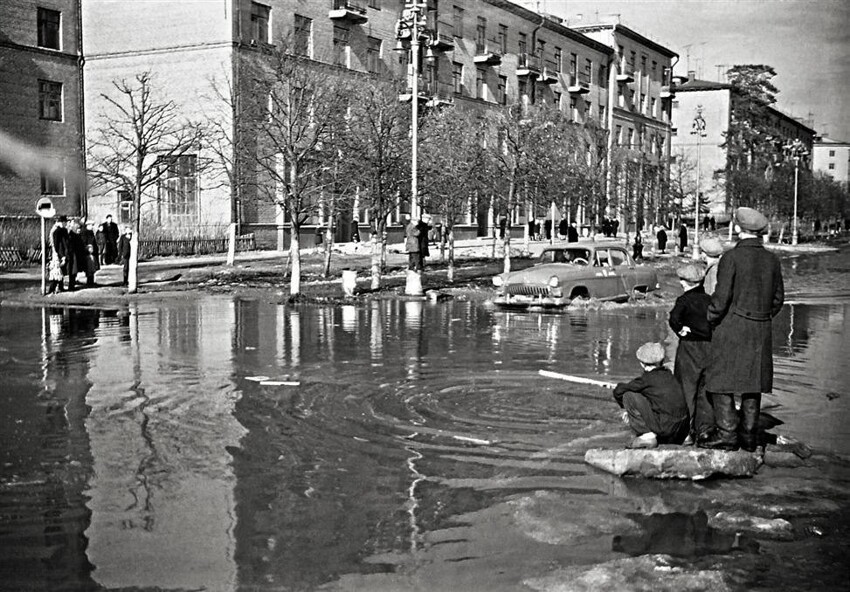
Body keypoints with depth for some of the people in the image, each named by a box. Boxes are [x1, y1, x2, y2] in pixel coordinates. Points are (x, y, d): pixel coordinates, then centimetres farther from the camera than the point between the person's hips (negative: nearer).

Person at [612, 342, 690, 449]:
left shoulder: (647, 378, -8)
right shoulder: (669, 375, 13)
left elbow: (618, 391, -1)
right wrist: (631, 410, 28)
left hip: (664, 427, -8)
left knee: (628, 396, -2)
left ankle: (647, 435, -4)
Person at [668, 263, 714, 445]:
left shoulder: (684, 300, -8)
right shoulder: (710, 299, 7)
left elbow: (674, 318, -25)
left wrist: (680, 331, -11)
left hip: (689, 348, -5)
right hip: (710, 348, 5)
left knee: (687, 390, 2)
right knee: (705, 390, 12)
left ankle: (688, 432, 1)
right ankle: (706, 429, 12)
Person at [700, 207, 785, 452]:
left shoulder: (731, 257, -11)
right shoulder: (772, 259, 6)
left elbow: (721, 296, -14)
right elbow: (778, 298, 10)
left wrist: (711, 319, 2)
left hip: (732, 327, -6)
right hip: (762, 330, 6)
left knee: (721, 381, 1)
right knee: (753, 382, 11)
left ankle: (727, 434, -2)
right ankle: (750, 436, 14)